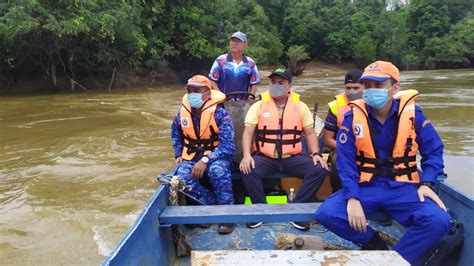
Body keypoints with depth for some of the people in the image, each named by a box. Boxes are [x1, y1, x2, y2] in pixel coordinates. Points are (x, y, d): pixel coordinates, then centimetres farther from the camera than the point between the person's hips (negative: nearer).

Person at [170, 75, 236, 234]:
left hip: (216, 155, -4)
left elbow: (227, 146, -22)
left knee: (217, 170, -38)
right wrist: (179, 154, 9)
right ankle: (216, 206, -10)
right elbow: (175, 133, 22)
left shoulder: (219, 113, -15)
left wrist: (205, 160, -32)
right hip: (191, 156, 4)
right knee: (183, 178, -27)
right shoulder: (183, 112, 1)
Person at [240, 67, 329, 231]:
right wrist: (246, 155, -20)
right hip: (265, 157, -1)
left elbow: (310, 133, 8)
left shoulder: (300, 106, 8)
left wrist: (316, 153, -10)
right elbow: (248, 133, -3)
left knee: (319, 170, -22)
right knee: (247, 170, -31)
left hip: (293, 157, 1)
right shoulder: (258, 106, 4)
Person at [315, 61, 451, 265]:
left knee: (438, 220, -27)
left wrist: (426, 183, -11)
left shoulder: (412, 113, -3)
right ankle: (375, 243, 5)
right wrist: (352, 197, -19)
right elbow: (346, 161, -8)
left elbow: (434, 151, 5)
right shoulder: (353, 116, -5)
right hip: (365, 186, 0)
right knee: (326, 214, -21)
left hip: (402, 187, 0)